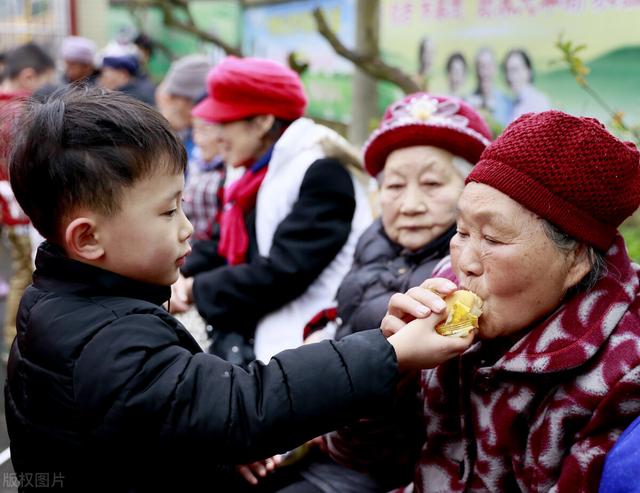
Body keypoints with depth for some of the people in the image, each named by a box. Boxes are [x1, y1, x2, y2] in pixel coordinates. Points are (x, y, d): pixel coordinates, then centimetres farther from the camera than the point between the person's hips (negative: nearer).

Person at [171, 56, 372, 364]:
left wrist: (197, 289, -11)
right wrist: (179, 279, -5)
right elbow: (216, 249, 16)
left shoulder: (322, 176, -15)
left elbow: (281, 274, -22)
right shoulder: (259, 179, 15)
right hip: (242, 344, 9)